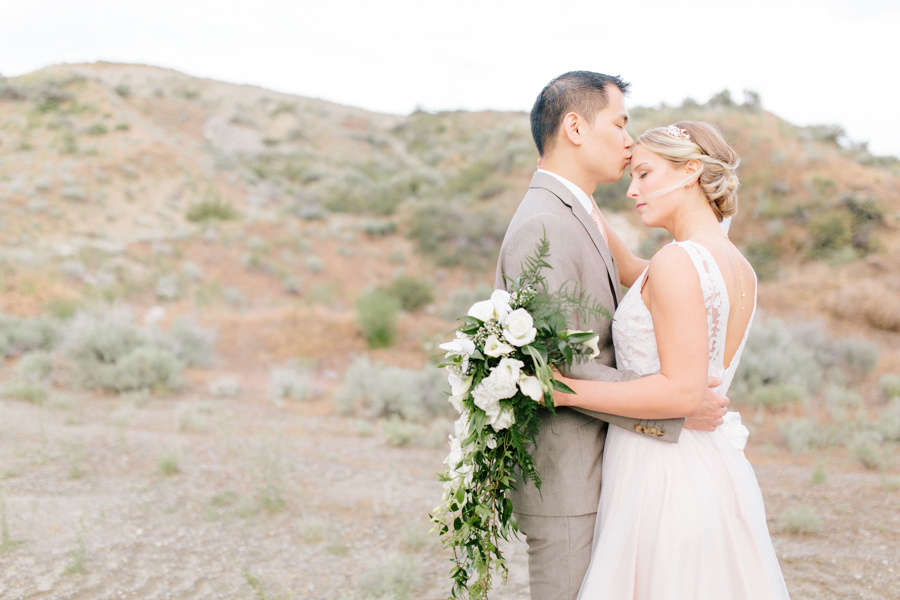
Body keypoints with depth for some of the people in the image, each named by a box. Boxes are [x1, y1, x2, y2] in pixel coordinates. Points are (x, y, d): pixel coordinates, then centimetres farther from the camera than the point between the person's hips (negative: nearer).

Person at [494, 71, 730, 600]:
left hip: (596, 472, 10)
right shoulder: (542, 225, -19)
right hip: (566, 482, -10)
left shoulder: (579, 218, 15)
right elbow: (559, 369, -23)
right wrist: (676, 408, -18)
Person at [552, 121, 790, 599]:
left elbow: (682, 391, -22)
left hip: (664, 478, -9)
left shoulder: (678, 261, -17)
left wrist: (565, 391, -18)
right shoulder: (741, 269, 9)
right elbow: (630, 272, 19)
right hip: (717, 470, 9)